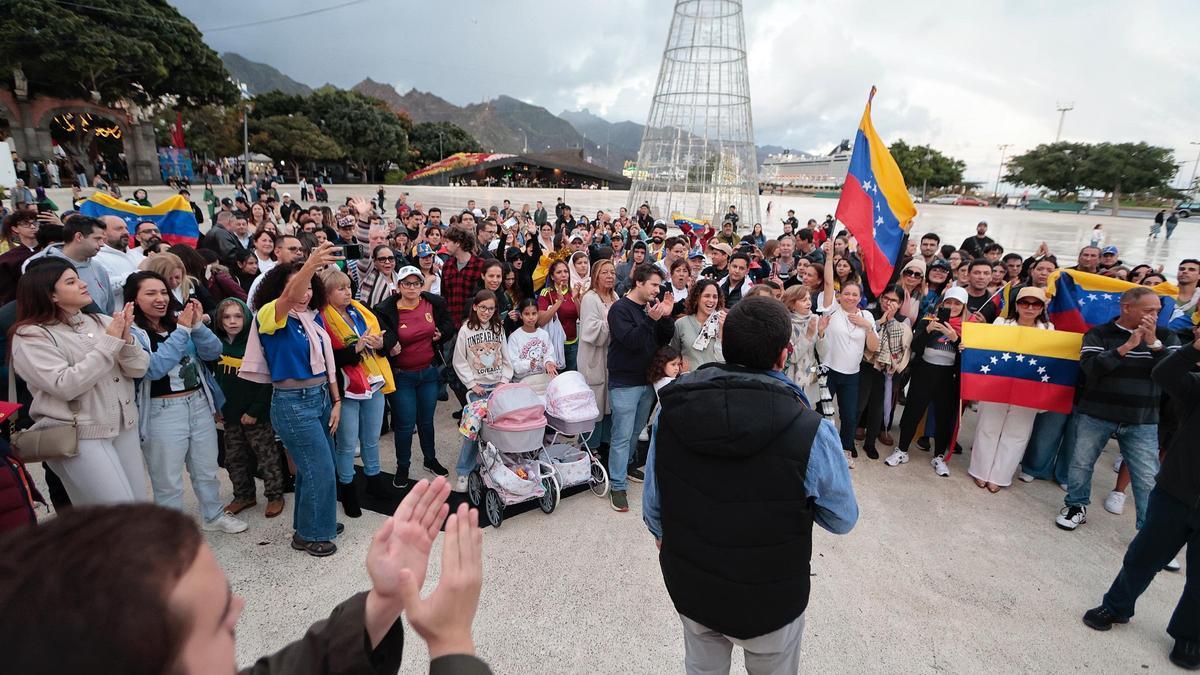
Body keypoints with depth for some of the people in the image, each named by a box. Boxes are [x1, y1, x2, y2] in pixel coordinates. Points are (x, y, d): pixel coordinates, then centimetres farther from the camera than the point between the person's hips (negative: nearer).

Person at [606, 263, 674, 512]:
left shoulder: (652, 306, 8)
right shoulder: (620, 309, -12)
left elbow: (666, 338, 6)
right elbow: (631, 340, -22)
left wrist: (666, 317, -11)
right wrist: (651, 320, -31)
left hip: (647, 380, 7)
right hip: (625, 383, -7)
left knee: (637, 430, 19)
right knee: (622, 435, -3)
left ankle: (627, 464, 38)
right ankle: (617, 486, 5)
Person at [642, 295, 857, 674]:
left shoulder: (671, 413, -17)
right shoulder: (811, 433, -28)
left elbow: (652, 504, -6)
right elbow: (842, 520, -10)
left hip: (688, 585, 3)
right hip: (769, 598, -2)